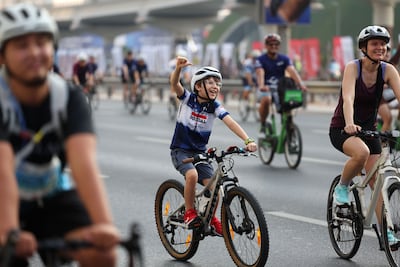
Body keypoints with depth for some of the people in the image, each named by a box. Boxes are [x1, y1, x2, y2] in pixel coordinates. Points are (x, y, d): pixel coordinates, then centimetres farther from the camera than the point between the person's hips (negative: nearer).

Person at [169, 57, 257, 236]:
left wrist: (248, 141, -34)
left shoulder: (214, 106, -6)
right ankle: (189, 212, -11)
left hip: (199, 152, 3)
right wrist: (178, 68, -48)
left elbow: (230, 122, -19)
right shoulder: (188, 98, -9)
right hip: (180, 150, -3)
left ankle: (211, 217, 18)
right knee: (192, 175, -32)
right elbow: (174, 83, -27)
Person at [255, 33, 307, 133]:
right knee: (265, 100, -35)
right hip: (266, 89, -2)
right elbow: (260, 73, -21)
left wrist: (300, 83, -33)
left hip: (280, 88, 2)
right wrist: (261, 85, -43)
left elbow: (292, 71, -14)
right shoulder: (261, 60, -4)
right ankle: (263, 124, -15)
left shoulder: (284, 59, 2)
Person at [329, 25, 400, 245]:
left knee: (377, 182, -2)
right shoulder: (353, 67, -19)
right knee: (362, 152, -36)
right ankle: (342, 187, -9)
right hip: (342, 129, -4)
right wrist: (350, 124, -52)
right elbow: (348, 99, -34)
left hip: (368, 128, 4)